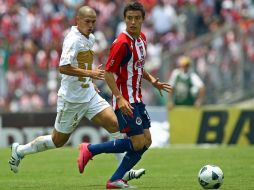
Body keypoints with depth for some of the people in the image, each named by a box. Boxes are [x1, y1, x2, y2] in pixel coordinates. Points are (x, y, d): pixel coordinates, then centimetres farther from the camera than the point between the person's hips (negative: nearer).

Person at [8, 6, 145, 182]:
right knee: (58, 140, 6)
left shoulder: (91, 38, 9)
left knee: (115, 124, -8)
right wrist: (90, 73, -31)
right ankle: (20, 150, 28)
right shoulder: (73, 40, -19)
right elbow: (63, 67, -30)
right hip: (71, 99, -7)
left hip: (89, 95, 7)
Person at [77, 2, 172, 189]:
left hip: (137, 100, 9)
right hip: (125, 101, -9)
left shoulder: (142, 38, 9)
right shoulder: (122, 43, -19)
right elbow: (108, 73, -19)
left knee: (146, 141, 5)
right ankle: (90, 150, 1)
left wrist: (152, 80, 11)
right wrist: (120, 99, -26)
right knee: (138, 143, -11)